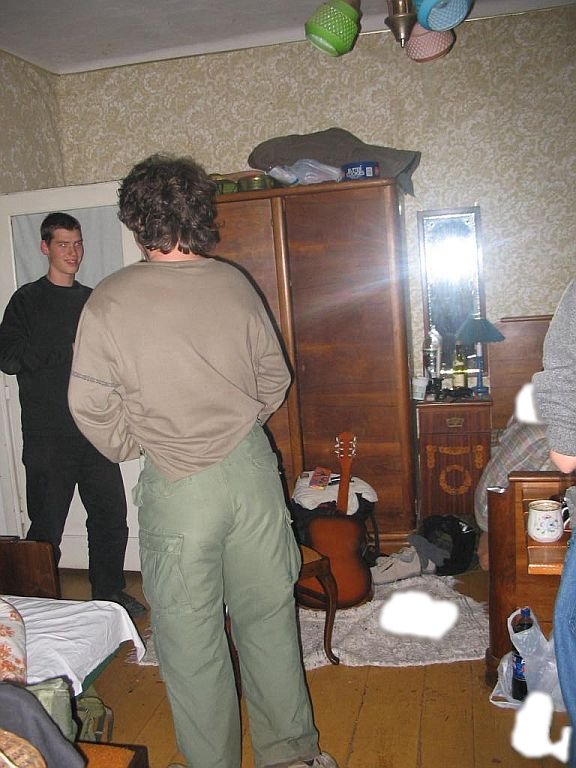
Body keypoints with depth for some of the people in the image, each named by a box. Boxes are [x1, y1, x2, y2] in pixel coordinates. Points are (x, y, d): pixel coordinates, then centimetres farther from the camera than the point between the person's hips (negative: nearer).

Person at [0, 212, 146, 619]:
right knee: (47, 524, 1)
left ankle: (110, 591, 27)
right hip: (48, 434, -5)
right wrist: (67, 349, -14)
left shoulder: (92, 300, 15)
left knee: (111, 516, 9)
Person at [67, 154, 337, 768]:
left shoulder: (109, 300, -10)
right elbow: (275, 376, 7)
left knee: (190, 636, 13)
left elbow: (91, 405, -7)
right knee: (267, 614, 18)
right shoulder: (234, 282, 0)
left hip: (177, 485, -3)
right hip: (252, 466, 4)